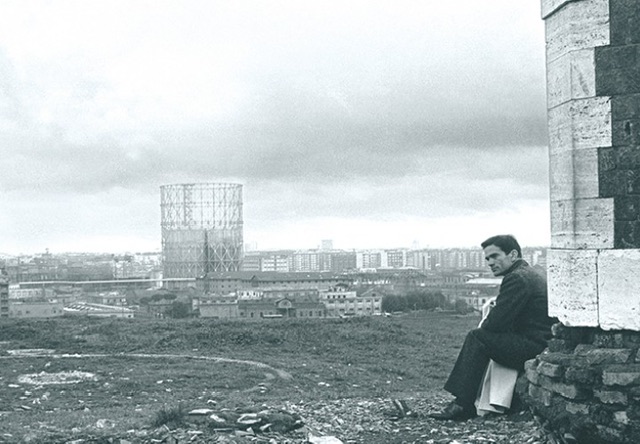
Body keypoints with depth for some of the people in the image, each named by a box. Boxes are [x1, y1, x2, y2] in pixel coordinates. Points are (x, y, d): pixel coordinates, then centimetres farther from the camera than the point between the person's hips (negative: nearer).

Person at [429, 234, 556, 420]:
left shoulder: (517, 278, -15)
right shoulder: (529, 274, 19)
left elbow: (497, 322, -19)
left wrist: (483, 326, 2)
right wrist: (487, 323, 4)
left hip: (535, 348, -11)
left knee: (478, 337, -15)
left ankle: (463, 405, -15)